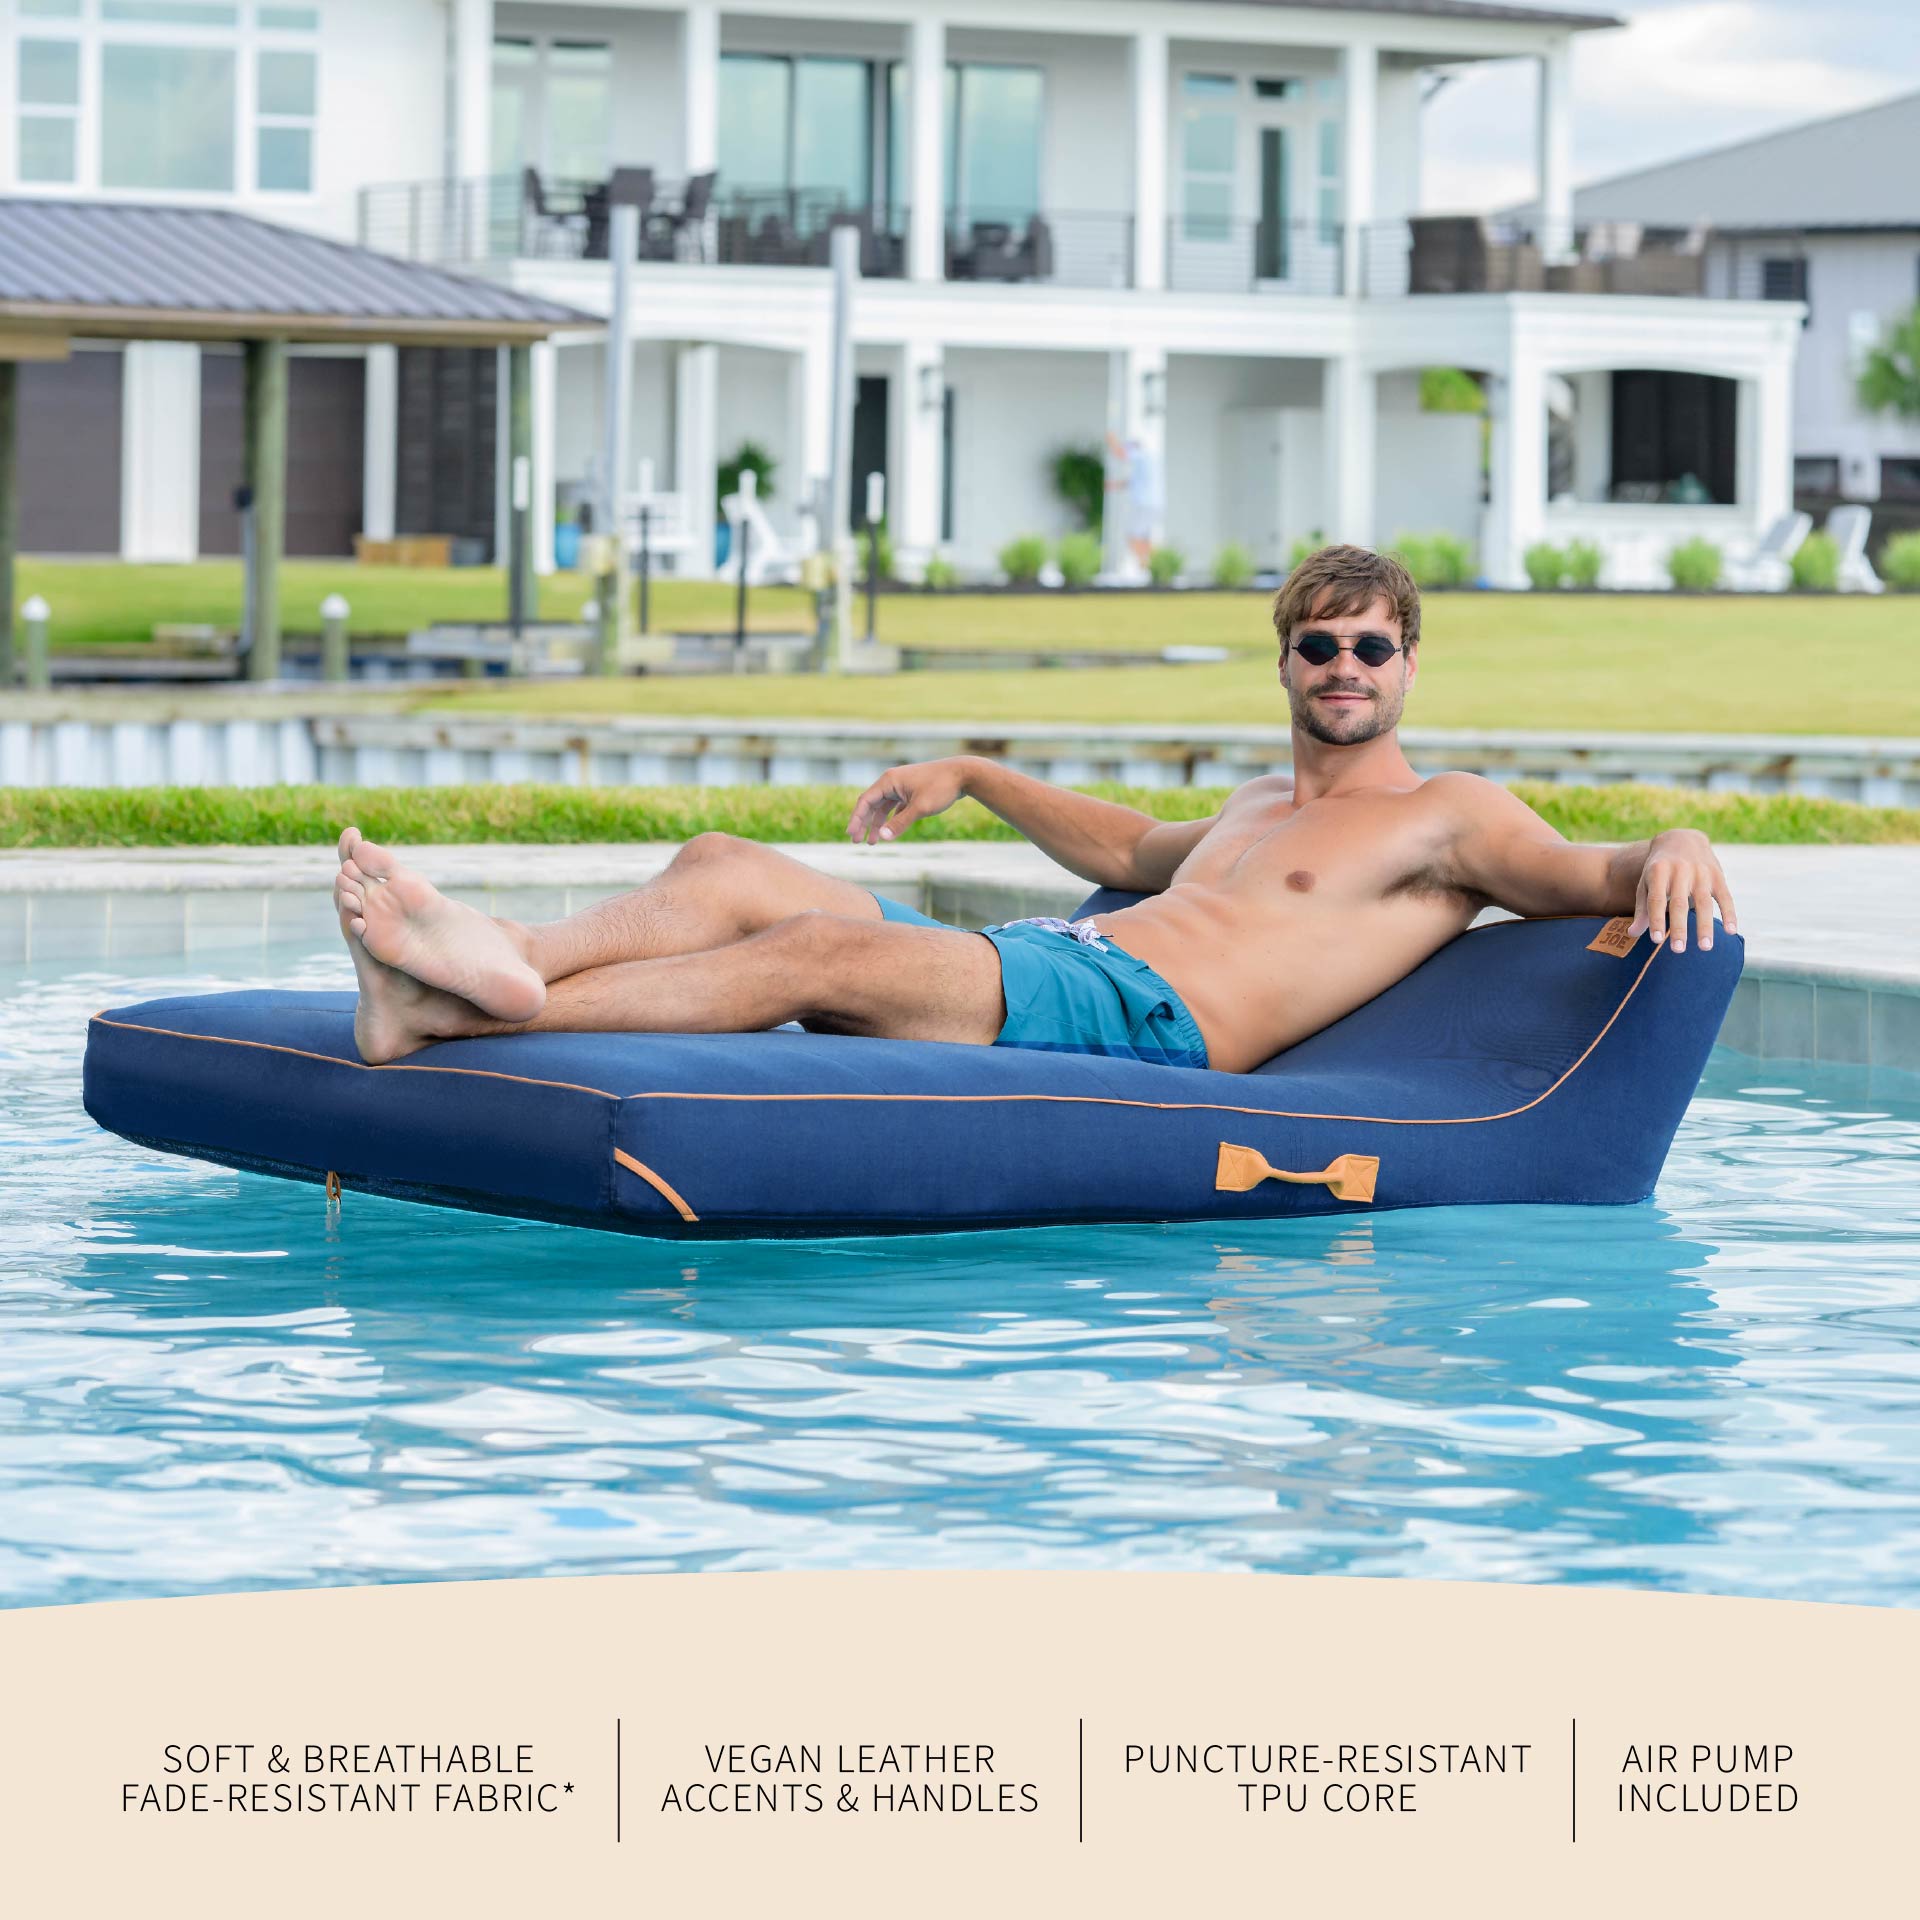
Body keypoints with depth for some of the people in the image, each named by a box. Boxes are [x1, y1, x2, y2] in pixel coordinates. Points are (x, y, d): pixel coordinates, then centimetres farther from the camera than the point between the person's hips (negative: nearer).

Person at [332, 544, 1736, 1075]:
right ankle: (494, 963, -35)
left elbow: (1593, 880, -3)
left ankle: (468, 1014, -40)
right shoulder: (1262, 812, 35)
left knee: (822, 949, -29)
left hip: (1143, 1017, -9)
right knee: (729, 870, -9)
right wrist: (974, 777, 56)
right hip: (1044, 972, 9)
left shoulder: (1450, 817, 10)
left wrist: (1671, 849, -26)